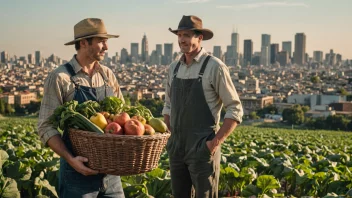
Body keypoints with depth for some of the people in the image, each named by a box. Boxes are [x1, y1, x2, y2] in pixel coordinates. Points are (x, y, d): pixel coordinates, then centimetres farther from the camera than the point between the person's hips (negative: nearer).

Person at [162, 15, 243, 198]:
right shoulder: (174, 68, 8)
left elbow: (235, 110, -9)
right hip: (176, 148, 6)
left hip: (202, 149, -6)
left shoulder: (214, 67, -9)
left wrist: (216, 142, -15)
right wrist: (171, 136, 7)